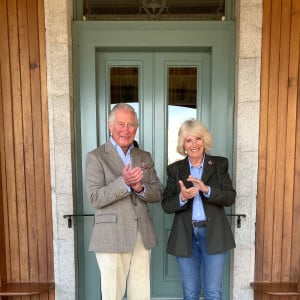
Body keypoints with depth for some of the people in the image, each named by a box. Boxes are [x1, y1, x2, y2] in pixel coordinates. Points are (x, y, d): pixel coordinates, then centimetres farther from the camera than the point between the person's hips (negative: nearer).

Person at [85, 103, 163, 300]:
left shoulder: (145, 157, 10)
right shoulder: (96, 157, -4)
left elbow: (158, 193, 7)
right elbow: (96, 198, -12)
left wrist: (140, 188, -14)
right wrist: (124, 182, -26)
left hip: (143, 236, 4)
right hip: (112, 237, -4)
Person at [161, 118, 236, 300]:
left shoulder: (220, 164, 1)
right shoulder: (175, 169, 2)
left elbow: (230, 198, -7)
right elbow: (166, 205, -2)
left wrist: (206, 189, -23)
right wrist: (182, 198, -23)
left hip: (213, 234, -1)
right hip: (185, 236, 1)